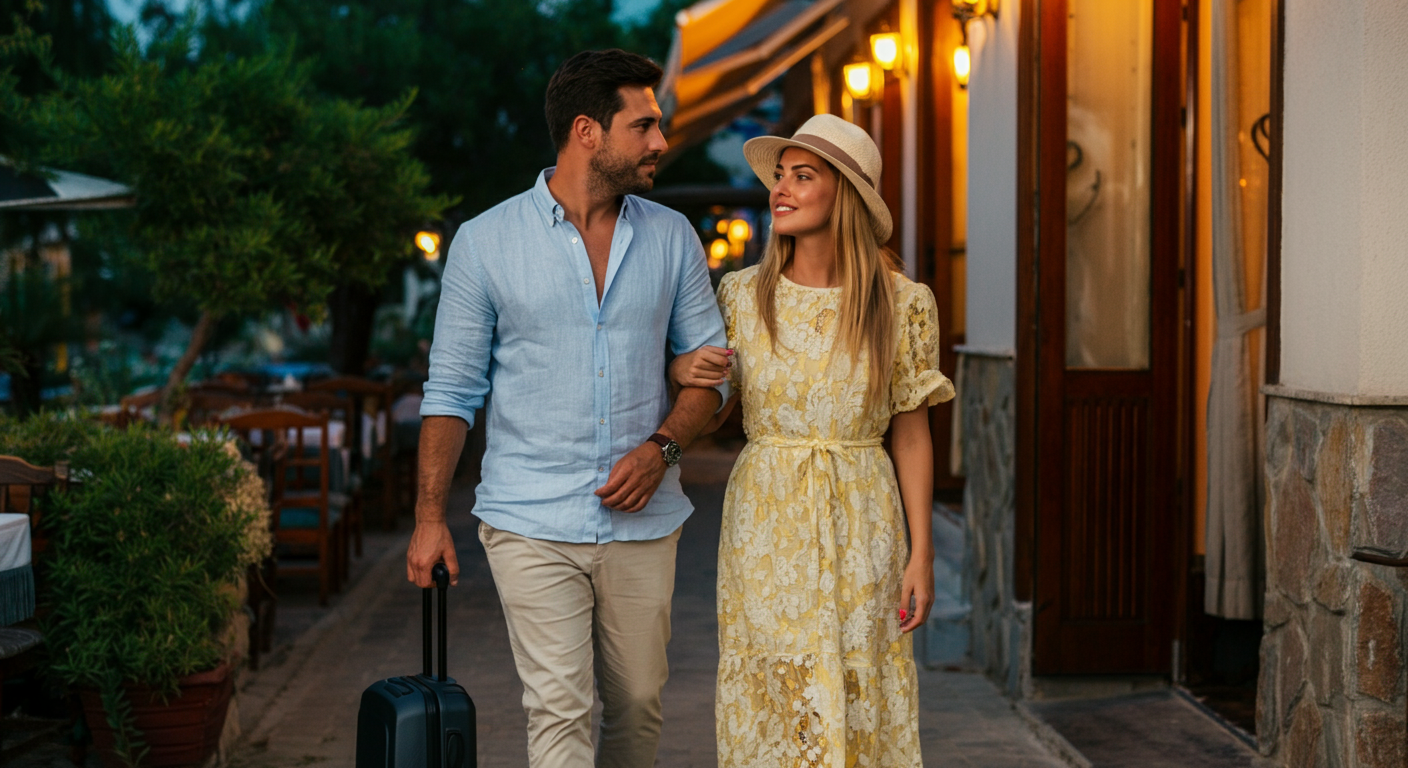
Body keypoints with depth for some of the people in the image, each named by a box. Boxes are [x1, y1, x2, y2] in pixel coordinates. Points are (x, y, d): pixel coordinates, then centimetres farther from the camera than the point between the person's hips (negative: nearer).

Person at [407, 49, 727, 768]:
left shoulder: (672, 238, 6)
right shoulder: (485, 242, -2)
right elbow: (451, 389, 2)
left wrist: (661, 447, -8)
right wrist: (429, 516, -3)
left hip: (643, 520, 3)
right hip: (532, 524, -3)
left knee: (639, 705, 9)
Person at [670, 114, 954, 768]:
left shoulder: (901, 304, -4)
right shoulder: (742, 294, 1)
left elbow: (911, 434, 0)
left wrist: (921, 553, -4)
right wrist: (682, 368, -12)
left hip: (859, 528, -1)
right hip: (765, 523, 1)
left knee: (855, 704, 2)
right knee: (769, 706, 3)